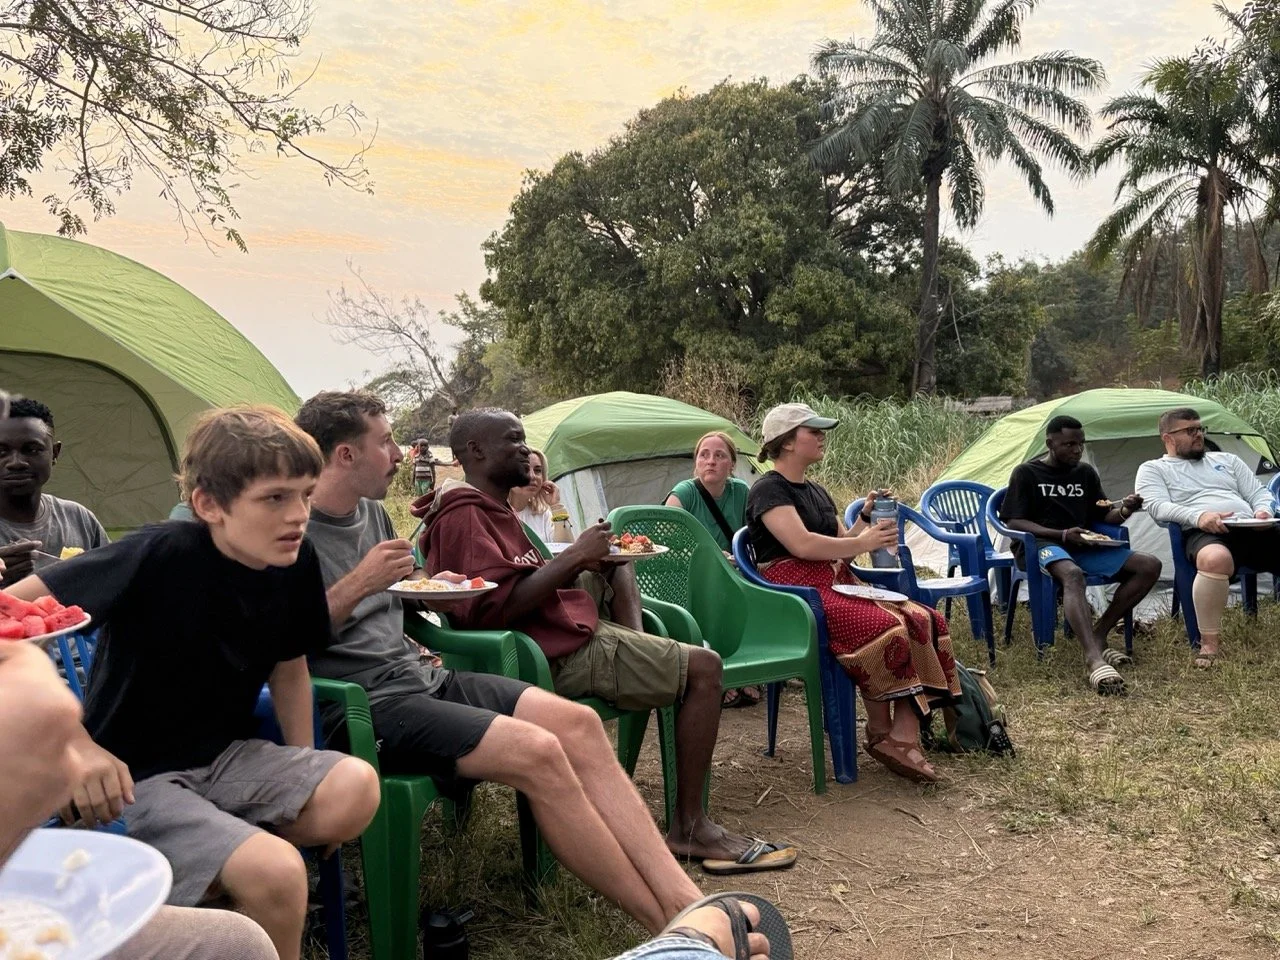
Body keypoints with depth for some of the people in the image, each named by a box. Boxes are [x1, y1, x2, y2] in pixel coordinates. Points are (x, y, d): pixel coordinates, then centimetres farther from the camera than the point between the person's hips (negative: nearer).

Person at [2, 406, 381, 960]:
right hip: (136, 778, -6)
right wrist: (75, 743, -25)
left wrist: (306, 780, 6)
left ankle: (223, 861, -1)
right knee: (276, 874, -28)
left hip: (228, 758, 6)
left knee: (356, 790, -21)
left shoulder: (296, 564, -5)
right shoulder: (162, 557, -23)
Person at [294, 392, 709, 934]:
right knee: (538, 752, -27)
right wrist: (358, 584, -20)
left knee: (577, 723, -13)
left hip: (419, 675, 8)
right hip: (364, 704, -8)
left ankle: (686, 903, -17)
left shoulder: (371, 511, 16)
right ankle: (669, 926, -17)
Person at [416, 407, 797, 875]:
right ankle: (689, 828, -5)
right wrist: (574, 556, -22)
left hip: (563, 623, 11)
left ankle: (638, 652, 5)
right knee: (703, 668, -10)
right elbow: (495, 607, -28)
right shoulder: (465, 516, -17)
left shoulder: (489, 507, 17)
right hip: (562, 653, -11)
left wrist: (584, 557, 3)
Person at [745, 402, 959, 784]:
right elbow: (802, 544, -19)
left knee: (924, 621, -13)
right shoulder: (768, 489, -5)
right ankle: (879, 733, -12)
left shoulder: (817, 492, 24)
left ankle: (904, 738, -19)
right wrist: (863, 543, -12)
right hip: (798, 590, -9)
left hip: (838, 583, 9)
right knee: (884, 630, -29)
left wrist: (867, 517, 7)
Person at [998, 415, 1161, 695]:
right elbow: (1014, 522, -7)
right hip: (1041, 545, -6)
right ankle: (1094, 657, -54)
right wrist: (1062, 535, -19)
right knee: (1072, 575, -40)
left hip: (1083, 547, 7)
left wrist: (1124, 511, -7)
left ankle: (1098, 634, -12)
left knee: (1150, 566, -10)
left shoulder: (1086, 473, 17)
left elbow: (1102, 516, 18)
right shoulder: (1026, 473, 0)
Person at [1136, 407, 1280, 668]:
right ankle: (1209, 642, -28)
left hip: (1252, 529, 5)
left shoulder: (1226, 459, 30)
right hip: (1205, 533, -5)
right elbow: (1158, 507, -3)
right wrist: (1198, 516, -20)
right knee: (1215, 558, -42)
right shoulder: (1153, 469, 15)